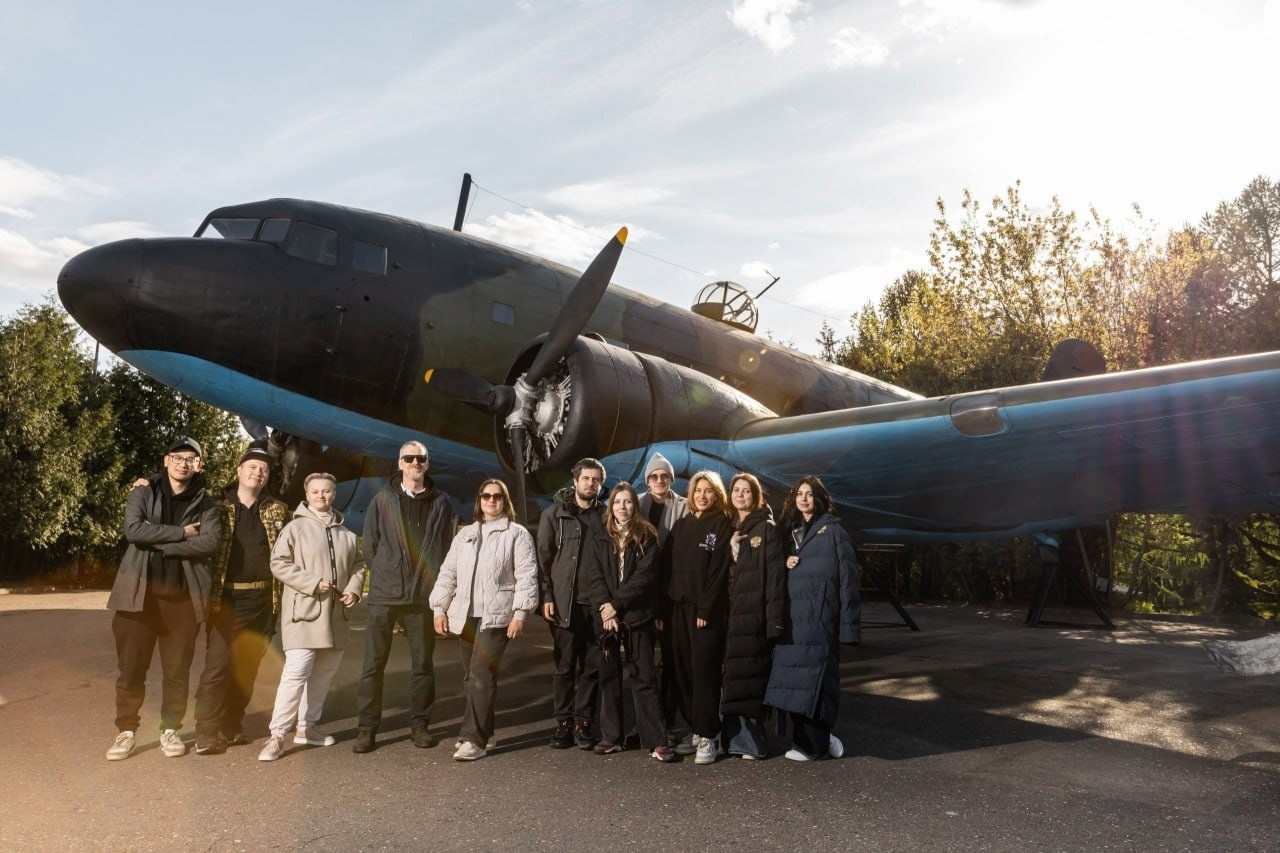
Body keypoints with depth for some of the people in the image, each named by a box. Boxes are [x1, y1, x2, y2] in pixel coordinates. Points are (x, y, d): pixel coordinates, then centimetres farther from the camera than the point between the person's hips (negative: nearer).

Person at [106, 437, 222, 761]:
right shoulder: (143, 494, 5)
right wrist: (181, 532, -13)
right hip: (140, 593, 0)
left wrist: (162, 544, -13)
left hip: (183, 596, 0)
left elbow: (211, 542, -11)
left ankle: (170, 730, 20)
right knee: (131, 667, 4)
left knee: (178, 668, 7)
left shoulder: (204, 503, 5)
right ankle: (126, 731, 19)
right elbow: (133, 530, -13)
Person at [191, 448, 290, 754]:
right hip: (226, 598, -3)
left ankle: (232, 726, 21)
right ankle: (207, 732, 2)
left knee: (247, 666, 9)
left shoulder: (277, 510, 8)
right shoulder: (219, 507, 3)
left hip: (263, 599, 3)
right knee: (218, 664, -6)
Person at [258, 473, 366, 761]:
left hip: (335, 614, 6)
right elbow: (279, 563, -9)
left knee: (324, 673, 13)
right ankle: (277, 735, -5)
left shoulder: (346, 533, 11)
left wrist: (353, 589, -2)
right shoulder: (296, 527, -4)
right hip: (303, 611, -6)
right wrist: (313, 583, -16)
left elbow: (358, 565, 17)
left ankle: (308, 725, 27)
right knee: (296, 673, -13)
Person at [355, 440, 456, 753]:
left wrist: (433, 581, 1)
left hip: (424, 596, 1)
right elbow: (369, 544, 6)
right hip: (384, 594, -1)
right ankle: (366, 728, 11)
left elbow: (448, 548, 5)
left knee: (422, 663, 8)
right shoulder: (382, 500, 3)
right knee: (373, 663, 1)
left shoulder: (441, 503, 4)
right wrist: (385, 574, 6)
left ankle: (420, 724, 19)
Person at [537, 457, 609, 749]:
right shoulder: (554, 514, 4)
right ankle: (563, 722, 16)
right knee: (564, 666, 5)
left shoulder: (605, 517, 10)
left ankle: (583, 723, 15)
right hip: (564, 602, -2)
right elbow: (543, 558, 1)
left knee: (592, 667, 5)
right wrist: (546, 596, -7)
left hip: (597, 603, 2)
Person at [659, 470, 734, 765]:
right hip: (677, 608, 5)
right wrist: (662, 608, 3)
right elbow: (667, 568, 10)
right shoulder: (681, 525, 14)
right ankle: (697, 729, 18)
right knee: (680, 671, 6)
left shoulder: (723, 526, -1)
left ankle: (708, 737, 4)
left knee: (704, 671, -5)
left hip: (707, 610, -5)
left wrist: (705, 610, -15)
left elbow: (718, 572, -9)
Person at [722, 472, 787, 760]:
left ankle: (751, 740, 7)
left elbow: (775, 574, -9)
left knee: (749, 675, -3)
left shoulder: (766, 528, -2)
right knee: (733, 676, 7)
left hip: (754, 613, -5)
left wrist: (775, 618, -16)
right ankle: (735, 738, 15)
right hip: (731, 612, 5)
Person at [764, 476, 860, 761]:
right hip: (792, 617, 6)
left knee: (815, 677, -4)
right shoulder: (790, 530, 17)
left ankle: (812, 743, 6)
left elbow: (847, 576, -5)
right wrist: (785, 564, -1)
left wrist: (848, 622, -12)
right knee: (796, 678, 5)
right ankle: (817, 738, 16)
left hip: (820, 617, -5)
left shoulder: (832, 530, 0)